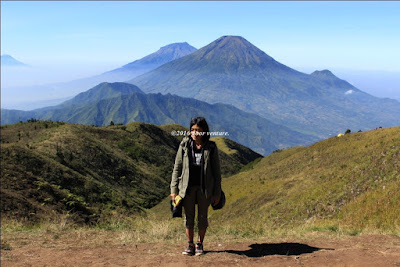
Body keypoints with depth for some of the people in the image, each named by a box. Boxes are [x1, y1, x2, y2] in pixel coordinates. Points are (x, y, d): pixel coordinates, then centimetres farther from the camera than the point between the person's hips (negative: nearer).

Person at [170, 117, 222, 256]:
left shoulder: (211, 148, -4)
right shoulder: (185, 145, -3)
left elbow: (216, 171, 0)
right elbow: (177, 167, 1)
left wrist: (217, 193, -1)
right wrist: (174, 189, -3)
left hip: (205, 187, -1)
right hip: (188, 186, 1)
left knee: (202, 217, 10)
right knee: (189, 217, 9)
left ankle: (200, 244, 27)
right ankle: (190, 245, 25)